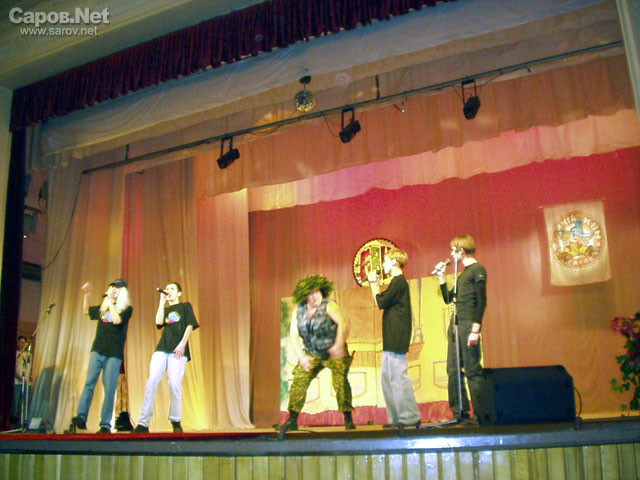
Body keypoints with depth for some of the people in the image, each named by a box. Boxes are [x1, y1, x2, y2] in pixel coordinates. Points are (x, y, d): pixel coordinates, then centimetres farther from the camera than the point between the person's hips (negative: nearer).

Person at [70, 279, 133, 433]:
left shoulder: (127, 309, 4)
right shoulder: (102, 307, 19)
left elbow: (117, 320, -14)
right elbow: (86, 311, 33)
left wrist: (111, 302, -8)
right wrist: (86, 294, 22)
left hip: (114, 354, -4)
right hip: (97, 351, 4)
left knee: (109, 389, -4)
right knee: (89, 383, -9)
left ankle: (105, 424, -2)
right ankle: (81, 417, -15)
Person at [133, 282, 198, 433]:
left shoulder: (185, 306, 16)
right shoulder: (165, 309, 25)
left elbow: (190, 325, 4)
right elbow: (158, 322, 4)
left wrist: (182, 343, -9)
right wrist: (162, 302, 9)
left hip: (178, 350, -3)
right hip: (162, 348, 3)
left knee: (175, 384, -12)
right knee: (152, 381, -11)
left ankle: (176, 422, 2)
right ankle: (143, 423, -12)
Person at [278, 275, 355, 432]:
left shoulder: (329, 305, -15)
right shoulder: (298, 311, -2)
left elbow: (343, 323, -28)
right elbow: (294, 336, -2)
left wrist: (338, 345, -38)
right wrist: (301, 356, -12)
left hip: (334, 353, -4)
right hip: (311, 354, 4)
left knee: (340, 380, -17)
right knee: (299, 381, -5)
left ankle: (348, 419, -6)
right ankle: (292, 420, 4)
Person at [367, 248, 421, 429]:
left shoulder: (399, 281, -10)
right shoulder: (398, 281, 21)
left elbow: (381, 302, -14)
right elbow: (384, 303, 21)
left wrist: (374, 284, -3)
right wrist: (375, 284, 21)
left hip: (397, 338, -11)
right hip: (391, 339, 11)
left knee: (399, 376, -11)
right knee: (387, 377, 11)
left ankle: (410, 417, -8)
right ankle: (396, 418, 14)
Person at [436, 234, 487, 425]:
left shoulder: (477, 270, -5)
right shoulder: (463, 273, 21)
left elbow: (481, 301, -12)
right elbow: (448, 299, 23)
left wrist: (475, 330, -19)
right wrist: (441, 277, 17)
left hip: (468, 325, -9)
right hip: (455, 325, 9)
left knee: (473, 370, -8)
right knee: (453, 370, 7)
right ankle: (460, 413, 13)